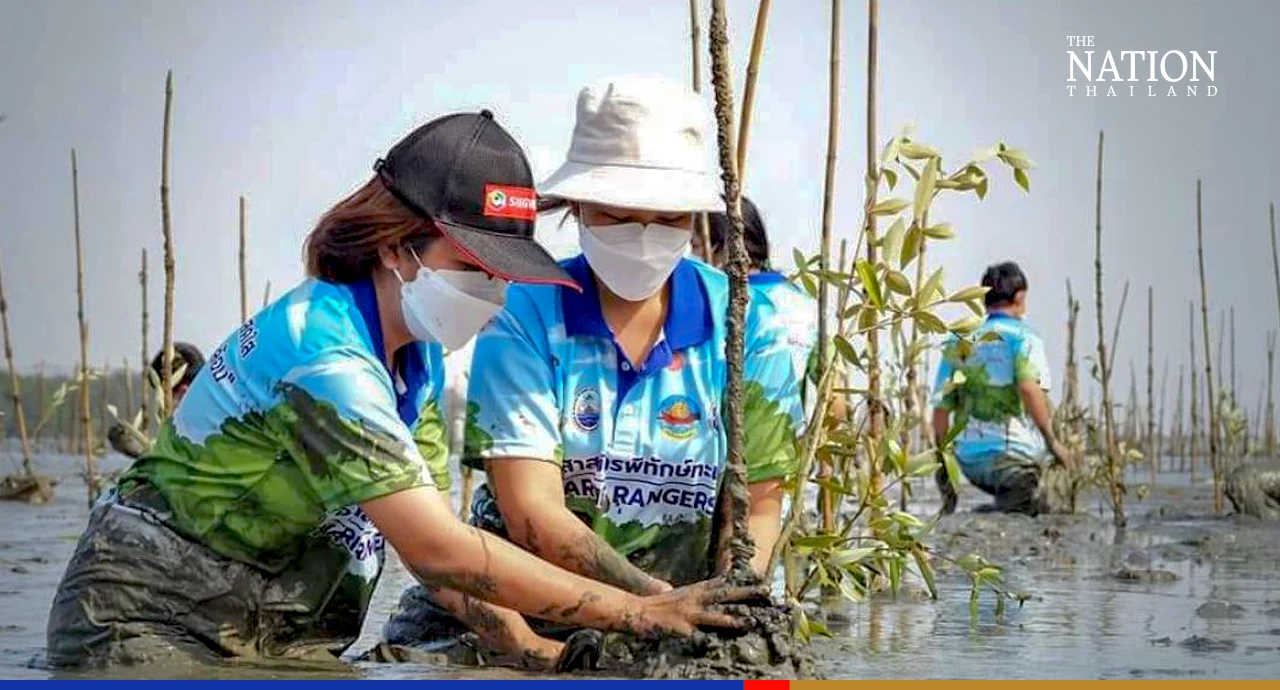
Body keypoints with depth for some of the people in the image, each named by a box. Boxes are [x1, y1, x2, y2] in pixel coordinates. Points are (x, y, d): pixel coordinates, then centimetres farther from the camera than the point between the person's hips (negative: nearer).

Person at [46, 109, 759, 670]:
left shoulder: (417, 355, 2)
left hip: (274, 643, 8)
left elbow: (433, 542, 0)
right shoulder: (325, 358, -25)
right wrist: (639, 612, -25)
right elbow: (438, 551, -28)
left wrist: (527, 647, -13)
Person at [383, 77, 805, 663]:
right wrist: (665, 604, -27)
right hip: (521, 614, -2)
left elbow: (757, 507, 5)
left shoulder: (746, 329, 2)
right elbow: (534, 519, -14)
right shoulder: (525, 317, -6)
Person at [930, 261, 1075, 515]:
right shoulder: (1022, 336, -3)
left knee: (1043, 504, 24)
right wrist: (1052, 442, -14)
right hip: (1014, 455, -6)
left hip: (969, 460, 6)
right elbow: (1028, 387, -20)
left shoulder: (958, 343, 12)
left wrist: (943, 464, 16)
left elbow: (941, 408, 9)